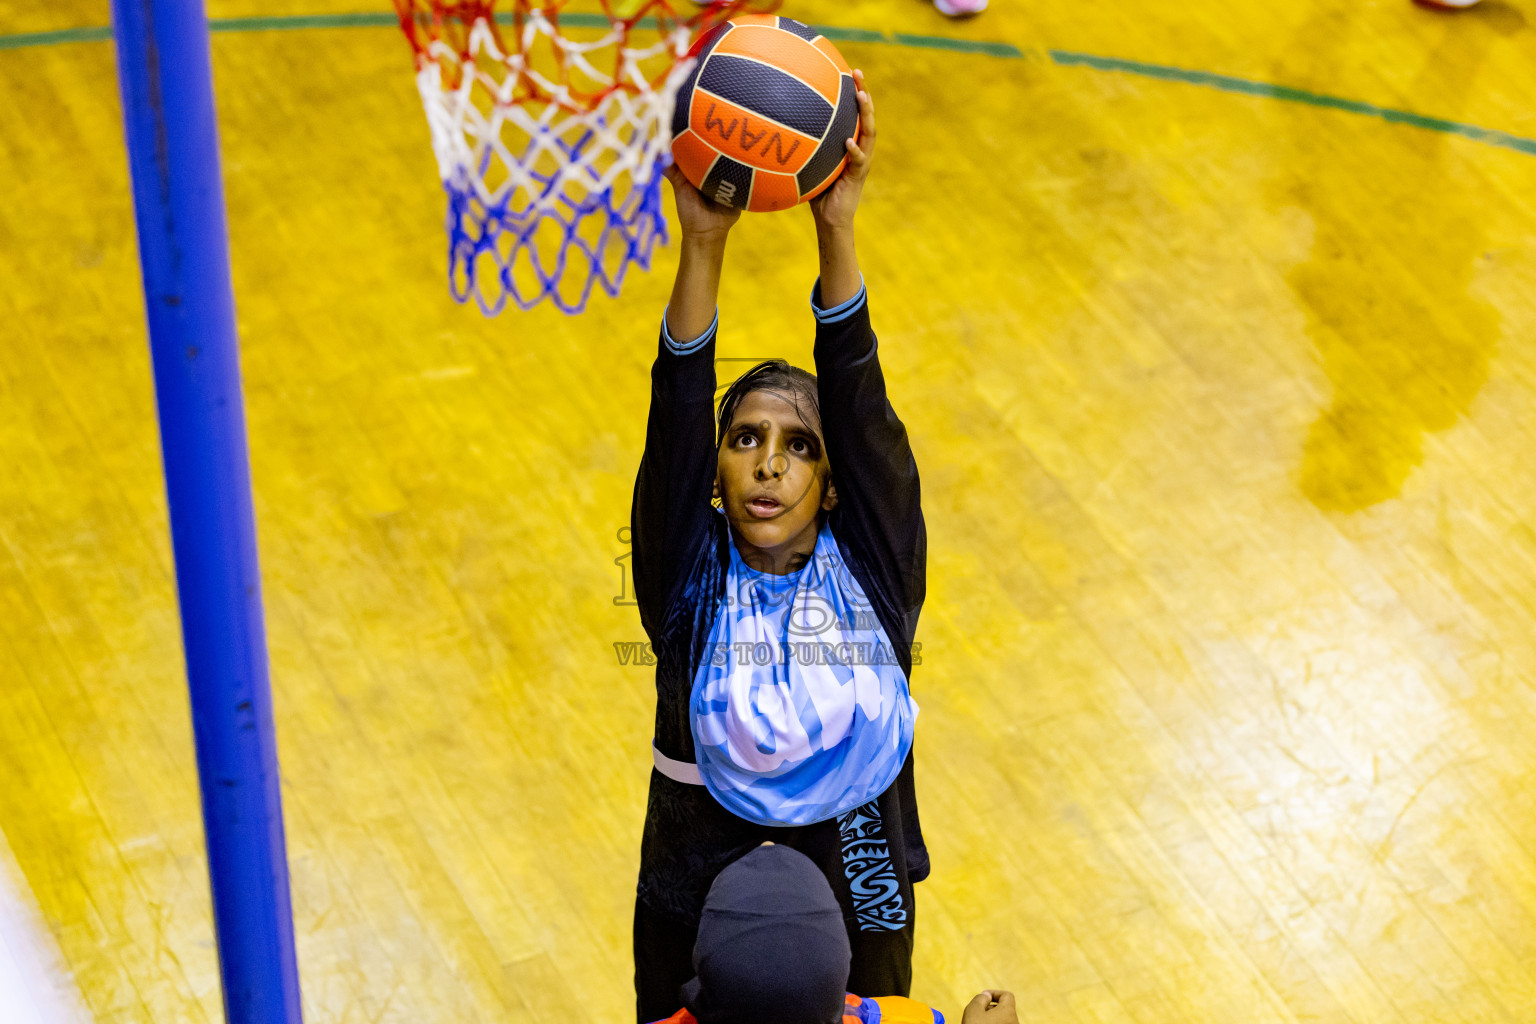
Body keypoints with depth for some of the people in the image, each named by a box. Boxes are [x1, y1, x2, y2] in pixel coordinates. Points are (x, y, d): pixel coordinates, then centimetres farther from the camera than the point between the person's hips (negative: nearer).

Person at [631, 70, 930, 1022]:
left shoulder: (873, 566, -7)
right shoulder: (688, 575, -8)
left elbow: (862, 409, -19)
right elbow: (676, 419, -21)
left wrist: (837, 231, -32)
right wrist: (704, 244, -35)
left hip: (857, 903, 0)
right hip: (699, 910, 0)